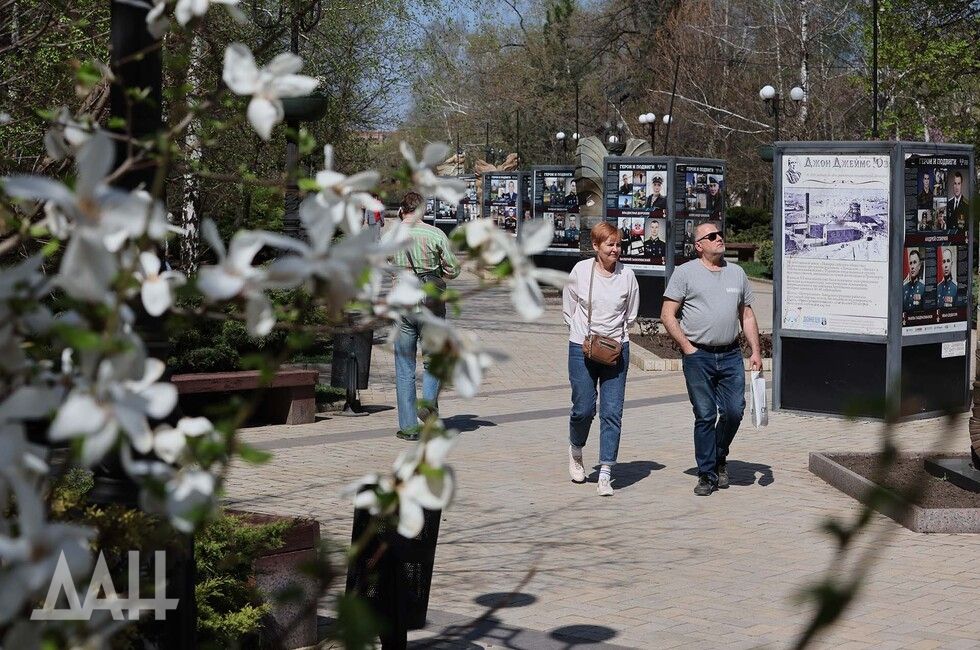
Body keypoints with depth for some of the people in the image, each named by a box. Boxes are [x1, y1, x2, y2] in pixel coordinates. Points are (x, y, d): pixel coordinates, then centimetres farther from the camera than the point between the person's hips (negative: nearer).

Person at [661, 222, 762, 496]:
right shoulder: (685, 273, 0)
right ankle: (707, 475, 9)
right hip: (698, 356, -3)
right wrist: (687, 348, -8)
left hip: (731, 355, 3)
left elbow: (747, 316, 18)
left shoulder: (737, 273, 14)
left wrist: (755, 351, 9)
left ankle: (719, 457, 24)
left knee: (734, 411, -2)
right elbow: (668, 315, -2)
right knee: (705, 416, -1)